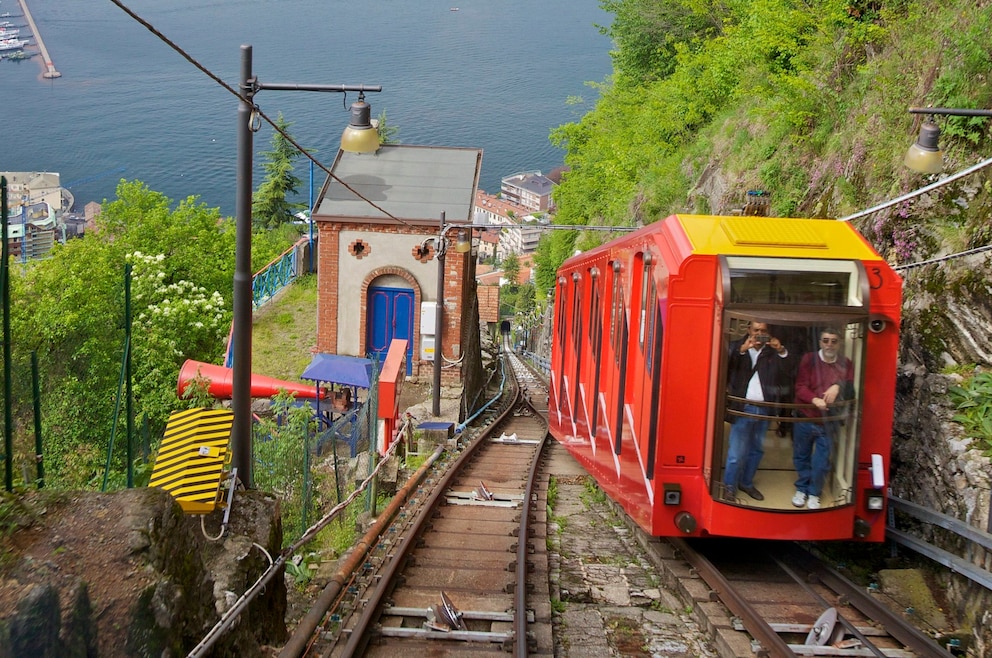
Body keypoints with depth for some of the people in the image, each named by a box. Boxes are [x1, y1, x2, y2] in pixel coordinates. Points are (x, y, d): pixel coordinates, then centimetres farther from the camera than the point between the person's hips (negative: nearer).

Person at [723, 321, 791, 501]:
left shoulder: (772, 351, 8)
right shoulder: (737, 347, 2)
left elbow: (783, 372, -4)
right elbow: (728, 367, -15)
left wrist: (782, 352, -16)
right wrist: (742, 350, -26)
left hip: (763, 409, 4)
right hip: (743, 408, -3)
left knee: (756, 450, 12)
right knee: (737, 452, -3)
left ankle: (746, 483, 26)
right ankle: (729, 486, 9)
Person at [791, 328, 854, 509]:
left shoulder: (846, 364, 2)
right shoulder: (809, 359, -4)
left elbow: (851, 392, 1)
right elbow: (800, 387, -11)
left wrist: (838, 387, -20)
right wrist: (815, 400, -29)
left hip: (828, 422, 0)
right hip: (805, 419, 0)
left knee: (821, 461, 5)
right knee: (801, 457, 13)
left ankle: (814, 493, 22)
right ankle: (802, 489, 31)